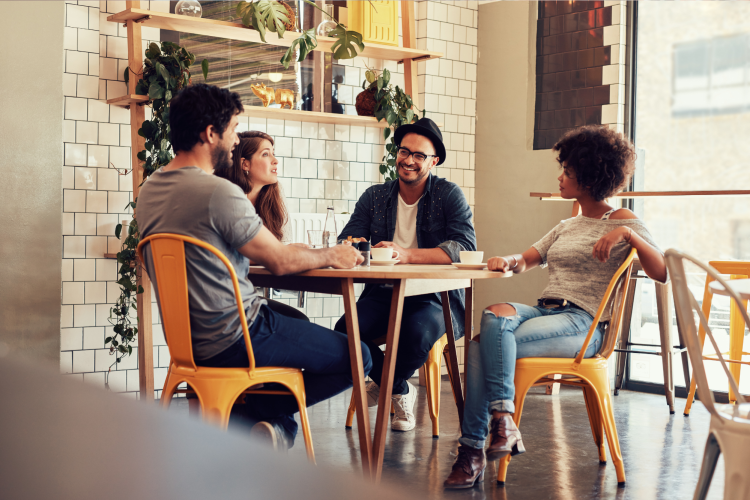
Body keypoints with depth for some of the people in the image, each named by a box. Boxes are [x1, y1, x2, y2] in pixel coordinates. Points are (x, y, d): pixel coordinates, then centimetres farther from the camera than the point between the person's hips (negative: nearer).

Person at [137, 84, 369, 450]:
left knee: (297, 321, 33)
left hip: (185, 337, 9)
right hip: (231, 343, -9)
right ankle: (260, 414, 0)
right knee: (357, 358, -2)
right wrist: (330, 256, 5)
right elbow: (280, 261, -13)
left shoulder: (149, 190, 6)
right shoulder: (219, 192, -21)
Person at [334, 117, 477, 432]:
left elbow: (465, 248, -16)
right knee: (345, 332, -26)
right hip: (383, 293, 3)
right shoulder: (375, 197, 11)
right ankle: (400, 392, 3)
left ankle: (383, 385, 0)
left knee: (418, 333, -36)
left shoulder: (449, 196, -1)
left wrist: (406, 255, -29)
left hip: (435, 297, -3)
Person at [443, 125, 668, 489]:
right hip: (545, 310, 6)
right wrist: (508, 261, 2)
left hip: (582, 323, -6)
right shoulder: (567, 226, 27)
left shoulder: (622, 221, 5)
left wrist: (628, 234, -20)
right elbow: (525, 261, 25)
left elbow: (662, 273, -7)